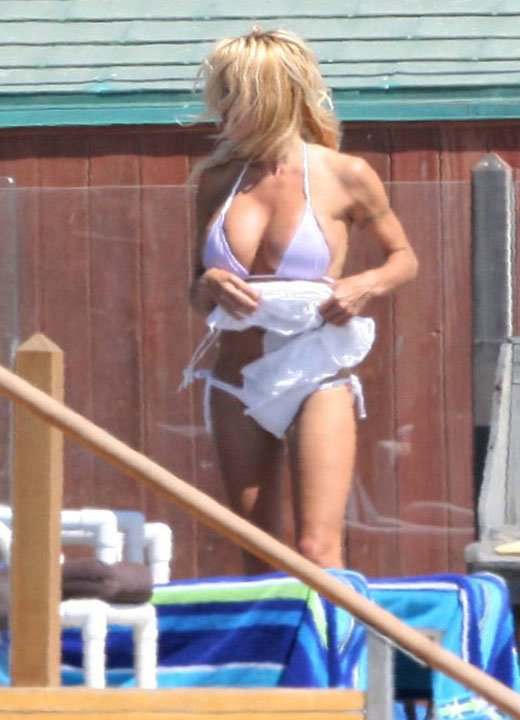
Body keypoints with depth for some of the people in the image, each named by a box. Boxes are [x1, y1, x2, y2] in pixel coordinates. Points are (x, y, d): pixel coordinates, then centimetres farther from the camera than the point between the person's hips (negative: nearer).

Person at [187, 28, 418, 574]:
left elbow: (403, 258, 11)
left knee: (317, 551, -13)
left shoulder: (345, 177, -3)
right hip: (238, 388, 4)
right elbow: (196, 293, 15)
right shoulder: (219, 182, 7)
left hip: (317, 384, -4)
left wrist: (365, 286, -10)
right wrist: (209, 287, -8)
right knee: (257, 560, 6)